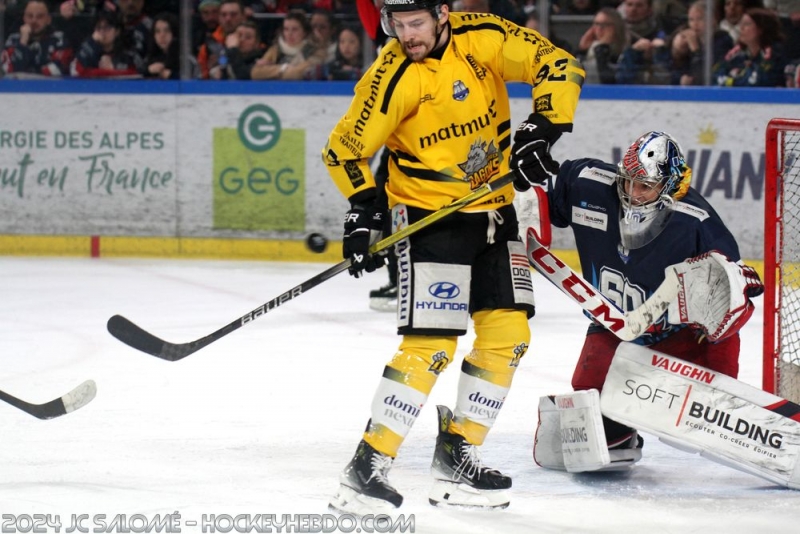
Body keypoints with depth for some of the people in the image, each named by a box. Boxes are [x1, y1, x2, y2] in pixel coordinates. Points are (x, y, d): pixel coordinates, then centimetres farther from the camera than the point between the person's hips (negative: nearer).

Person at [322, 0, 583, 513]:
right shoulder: (393, 79, -18)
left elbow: (560, 66, -7)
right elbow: (345, 150, -11)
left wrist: (541, 130, -18)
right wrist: (364, 208, -22)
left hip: (493, 209, 6)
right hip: (430, 215, -6)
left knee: (508, 333, 5)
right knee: (431, 345, -15)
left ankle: (456, 456, 16)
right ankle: (368, 466, -11)